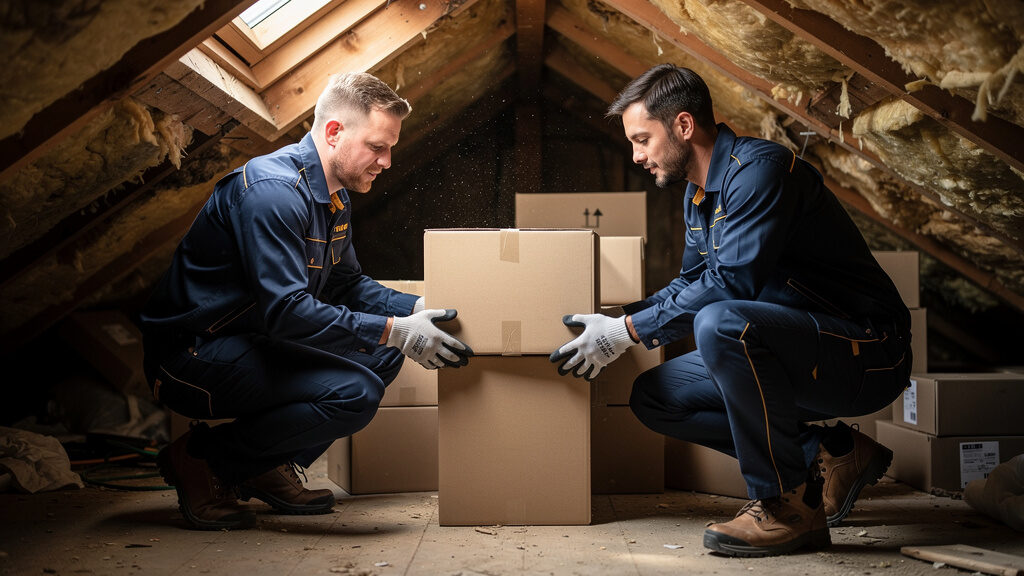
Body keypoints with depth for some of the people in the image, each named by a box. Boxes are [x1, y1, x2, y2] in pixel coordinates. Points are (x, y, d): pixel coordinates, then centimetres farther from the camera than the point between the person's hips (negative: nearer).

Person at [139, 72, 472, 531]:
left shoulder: (335, 196, 9)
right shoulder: (273, 189, -23)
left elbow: (348, 284, 17)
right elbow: (285, 310, -29)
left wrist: (416, 310, 0)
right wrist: (393, 330, -28)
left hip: (254, 340, 10)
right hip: (193, 356, -10)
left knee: (384, 354, 3)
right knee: (354, 392, -25)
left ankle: (269, 467, 8)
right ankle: (200, 460, -7)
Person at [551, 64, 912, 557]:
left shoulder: (760, 168, -19)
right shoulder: (697, 193, 11)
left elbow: (730, 284, -28)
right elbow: (691, 283, 21)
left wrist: (630, 331, -21)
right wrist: (617, 316, 8)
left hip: (864, 351, -10)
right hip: (799, 347, 10)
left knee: (722, 323, -35)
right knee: (654, 396, 3)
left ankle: (789, 503, -17)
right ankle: (829, 455, 5)